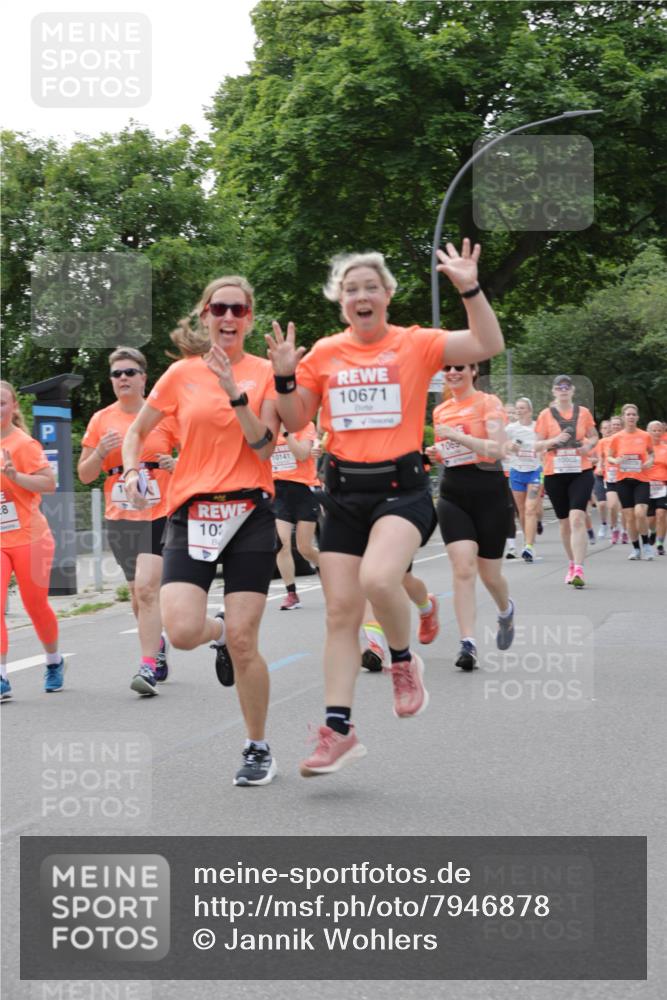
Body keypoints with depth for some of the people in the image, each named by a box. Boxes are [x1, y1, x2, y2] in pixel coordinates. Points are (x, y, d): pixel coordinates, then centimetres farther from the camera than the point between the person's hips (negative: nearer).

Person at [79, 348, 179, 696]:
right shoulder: (101, 420, 6)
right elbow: (84, 475, 8)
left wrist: (176, 465, -16)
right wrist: (100, 452, -11)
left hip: (159, 515, -4)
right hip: (119, 519, 4)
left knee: (146, 588, -17)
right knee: (138, 595, 14)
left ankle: (148, 667, -15)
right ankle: (157, 643, 39)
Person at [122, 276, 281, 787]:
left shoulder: (265, 372, 2)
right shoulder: (182, 373, 6)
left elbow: (265, 447, -10)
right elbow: (137, 430, 18)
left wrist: (235, 391, -18)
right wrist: (132, 472, 0)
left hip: (250, 513, -2)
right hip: (192, 512, 2)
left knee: (243, 642, -5)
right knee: (182, 632, -16)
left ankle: (260, 749, 15)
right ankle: (220, 630, 23)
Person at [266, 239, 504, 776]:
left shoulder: (415, 344, -1)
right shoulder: (324, 353, 8)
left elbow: (488, 345, -10)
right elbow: (296, 421, 12)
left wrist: (471, 289, -20)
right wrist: (284, 376, -4)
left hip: (401, 486, -4)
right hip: (343, 492, 4)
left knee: (378, 578, -30)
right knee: (340, 610, 3)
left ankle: (404, 661, 2)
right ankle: (339, 730, 11)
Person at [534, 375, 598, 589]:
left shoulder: (583, 412, 5)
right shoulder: (546, 415, 2)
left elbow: (594, 437, 16)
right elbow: (537, 445, 3)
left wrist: (588, 445, -6)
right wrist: (554, 441, -16)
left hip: (581, 472, -1)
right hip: (554, 474, 1)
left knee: (577, 519, -17)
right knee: (564, 522, 10)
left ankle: (578, 570, -21)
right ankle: (572, 564, 29)